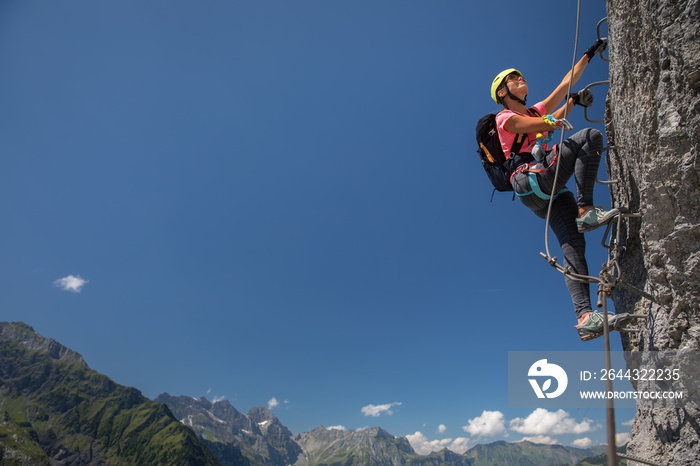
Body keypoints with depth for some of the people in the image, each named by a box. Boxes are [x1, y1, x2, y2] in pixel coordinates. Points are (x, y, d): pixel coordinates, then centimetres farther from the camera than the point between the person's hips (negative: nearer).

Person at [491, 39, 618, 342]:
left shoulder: (537, 111, 35)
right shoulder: (504, 118, 11)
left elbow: (566, 83, 37)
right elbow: (549, 125, -1)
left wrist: (589, 54, 36)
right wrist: (573, 100, 6)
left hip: (550, 193, 7)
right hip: (532, 181, -6)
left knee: (573, 244, -11)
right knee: (590, 135, -15)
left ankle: (584, 316, -19)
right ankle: (586, 211, -21)